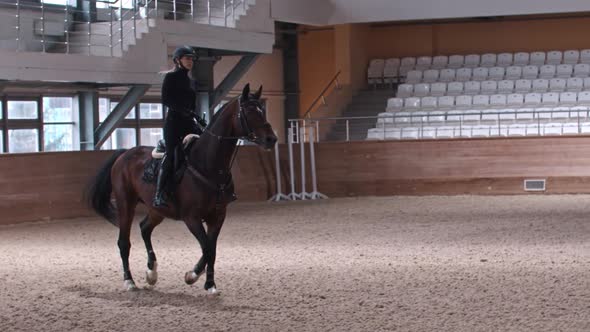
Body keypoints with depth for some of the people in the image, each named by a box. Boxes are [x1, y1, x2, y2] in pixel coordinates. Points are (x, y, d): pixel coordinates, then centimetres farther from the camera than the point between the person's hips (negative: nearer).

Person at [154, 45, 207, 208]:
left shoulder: (192, 82, 20)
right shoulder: (171, 77, 0)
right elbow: (165, 100, -10)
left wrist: (198, 119, 6)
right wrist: (183, 110, -20)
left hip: (189, 122, 7)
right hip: (174, 121, -7)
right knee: (171, 154, -17)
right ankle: (159, 195, -21)